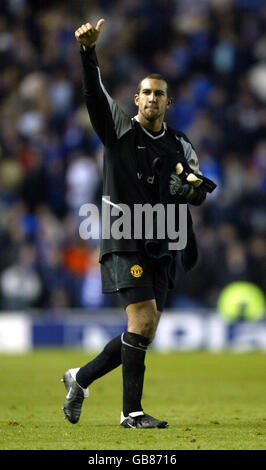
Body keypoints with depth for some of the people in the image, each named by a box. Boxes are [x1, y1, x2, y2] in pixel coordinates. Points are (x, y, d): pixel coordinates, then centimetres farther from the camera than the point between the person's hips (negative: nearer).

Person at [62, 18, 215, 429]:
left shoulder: (180, 146, 12)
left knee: (144, 333, 3)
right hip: (124, 240, -5)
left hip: (162, 245, 5)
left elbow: (200, 193, 14)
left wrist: (190, 190, -10)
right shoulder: (119, 129, 1)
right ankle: (131, 411, -14)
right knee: (143, 318, -19)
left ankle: (81, 378, 23)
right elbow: (93, 92, -13)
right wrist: (88, 49, -27)